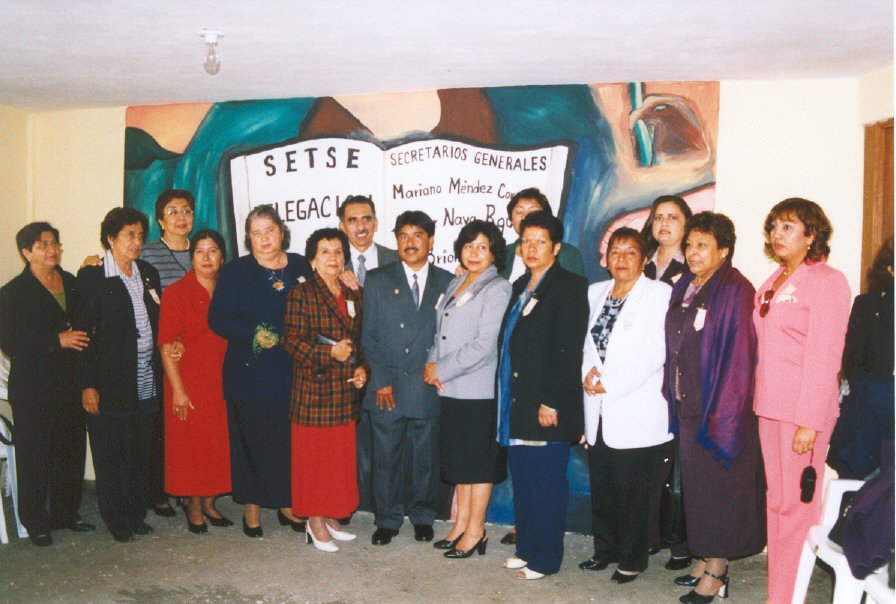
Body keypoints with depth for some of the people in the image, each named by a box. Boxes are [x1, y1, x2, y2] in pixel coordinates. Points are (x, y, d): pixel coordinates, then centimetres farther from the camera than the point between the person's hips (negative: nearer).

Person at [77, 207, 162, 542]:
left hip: (146, 383, 5)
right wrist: (88, 384, -12)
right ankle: (117, 521, 18)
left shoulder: (148, 274, 11)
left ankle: (137, 514, 24)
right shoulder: (92, 276, -5)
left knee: (143, 453, 10)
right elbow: (84, 332, -8)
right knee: (111, 455, 4)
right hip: (111, 384, -5)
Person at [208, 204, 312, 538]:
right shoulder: (235, 271, 2)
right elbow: (218, 319, -4)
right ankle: (252, 507, 18)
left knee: (292, 440, 7)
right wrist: (253, 334, -17)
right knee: (253, 440, 3)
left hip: (293, 371, 2)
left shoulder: (301, 267, 8)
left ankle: (287, 504, 22)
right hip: (251, 371, -2)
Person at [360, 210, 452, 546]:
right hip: (387, 388, 0)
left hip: (429, 388, 1)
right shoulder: (377, 281, 5)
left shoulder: (446, 283, 6)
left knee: (427, 458, 11)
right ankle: (387, 520, 23)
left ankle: (422, 516, 29)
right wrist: (380, 380, -5)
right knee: (386, 458, 7)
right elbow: (368, 336, 2)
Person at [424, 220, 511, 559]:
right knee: (459, 458, 14)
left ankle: (475, 531, 13)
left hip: (479, 390, -7)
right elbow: (441, 334, 18)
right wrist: (432, 363, -1)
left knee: (478, 459, 2)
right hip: (450, 390, 7)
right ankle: (461, 524, 26)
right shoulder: (454, 286, 15)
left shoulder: (497, 289, -10)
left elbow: (484, 345, -17)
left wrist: (441, 369, -12)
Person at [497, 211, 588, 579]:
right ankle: (526, 548, 28)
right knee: (522, 480, 15)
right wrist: (506, 396, 12)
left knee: (546, 484, 2)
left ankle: (545, 558, 15)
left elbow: (567, 351, -16)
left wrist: (551, 402, -19)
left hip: (547, 405, -8)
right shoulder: (520, 287, 15)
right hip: (516, 403, 8)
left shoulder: (569, 287, -9)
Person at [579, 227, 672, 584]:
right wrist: (588, 372, -5)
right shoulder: (596, 292, 13)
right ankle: (605, 550, 29)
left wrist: (610, 383, -14)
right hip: (599, 410, 5)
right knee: (601, 486, 12)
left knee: (632, 491, 3)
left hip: (636, 412, -5)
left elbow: (654, 353, -13)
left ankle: (632, 559, 19)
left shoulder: (659, 294, -5)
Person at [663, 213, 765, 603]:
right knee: (696, 485, 14)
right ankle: (705, 560, 28)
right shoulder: (683, 290, 10)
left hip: (719, 409, -7)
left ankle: (716, 572, 16)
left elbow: (738, 355, -17)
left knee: (719, 487, 3)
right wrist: (672, 399, 8)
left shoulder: (735, 291, -13)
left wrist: (722, 414, -20)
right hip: (687, 408, 7)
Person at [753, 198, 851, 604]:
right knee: (776, 501, 12)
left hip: (803, 411, -7)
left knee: (797, 505, 0)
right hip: (769, 407, 7)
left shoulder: (827, 282, -8)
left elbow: (824, 356, -14)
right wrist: (758, 402, 6)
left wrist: (810, 421, -18)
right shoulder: (773, 283, 14)